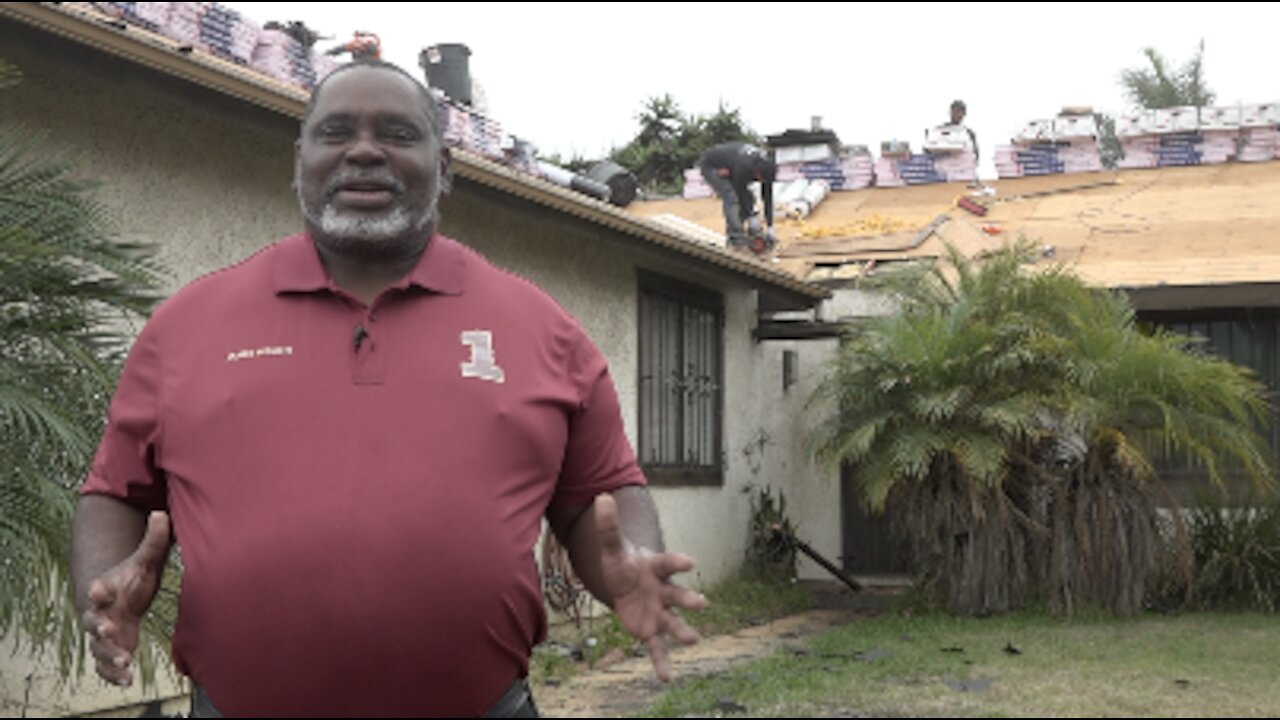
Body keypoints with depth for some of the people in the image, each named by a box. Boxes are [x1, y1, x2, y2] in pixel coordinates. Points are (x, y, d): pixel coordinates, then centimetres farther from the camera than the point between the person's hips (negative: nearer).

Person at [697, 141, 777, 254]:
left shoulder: (766, 169, -19)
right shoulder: (743, 167, -41)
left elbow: (768, 199, -14)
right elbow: (740, 193, -31)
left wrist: (770, 228, -14)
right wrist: (751, 217, -25)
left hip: (728, 168, 8)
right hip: (710, 166, -8)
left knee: (749, 199, -4)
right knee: (731, 198, -25)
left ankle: (731, 232, 2)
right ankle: (736, 238, -24)